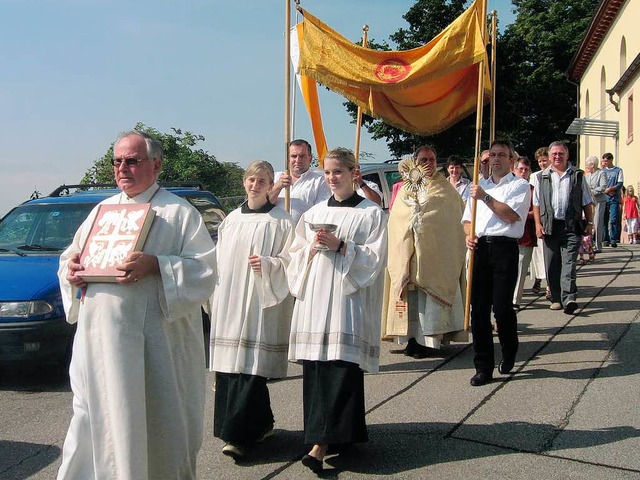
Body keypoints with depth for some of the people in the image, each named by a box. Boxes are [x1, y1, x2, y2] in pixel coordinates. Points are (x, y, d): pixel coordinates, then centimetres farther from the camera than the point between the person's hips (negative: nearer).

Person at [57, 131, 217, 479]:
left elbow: (204, 269, -10)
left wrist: (155, 265, -23)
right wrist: (71, 273, 0)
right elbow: (70, 258, 22)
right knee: (96, 422, 12)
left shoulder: (178, 212, -1)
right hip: (98, 339, 5)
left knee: (157, 425, 5)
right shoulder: (101, 210, 17)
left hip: (155, 342, -5)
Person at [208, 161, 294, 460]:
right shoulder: (231, 219, 15)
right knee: (230, 365, 6)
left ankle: (239, 435, -3)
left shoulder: (280, 220, -2)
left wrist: (268, 264, -19)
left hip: (261, 300, -6)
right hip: (229, 300, 6)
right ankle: (261, 424, 21)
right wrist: (217, 295, 14)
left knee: (250, 367, -9)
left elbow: (290, 260, -3)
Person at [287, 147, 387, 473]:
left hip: (348, 299, -4)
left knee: (341, 368, -10)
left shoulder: (371, 213, 2)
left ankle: (321, 443, -9)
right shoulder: (314, 213, 16)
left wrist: (341, 246, -15)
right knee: (314, 369, 3)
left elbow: (375, 258, -4)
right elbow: (295, 255, 16)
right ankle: (336, 433, 18)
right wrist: (312, 248, -5)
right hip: (314, 298, 5)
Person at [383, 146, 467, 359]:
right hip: (408, 251, 3)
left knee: (430, 293, -6)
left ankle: (430, 339, -1)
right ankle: (412, 337, 11)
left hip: (434, 252, -3)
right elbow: (395, 219, 16)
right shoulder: (406, 189, 15)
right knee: (410, 293, 3)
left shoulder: (444, 188, 7)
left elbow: (457, 214, 4)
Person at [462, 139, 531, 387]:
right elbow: (467, 218, 21)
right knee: (479, 309, 0)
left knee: (502, 307, -7)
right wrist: (469, 235, 0)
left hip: (505, 248, -4)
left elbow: (510, 215, -10)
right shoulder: (480, 185, 22)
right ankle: (483, 368, 8)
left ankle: (509, 353, 23)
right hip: (479, 248, 4)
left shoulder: (520, 185, 6)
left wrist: (485, 197, -12)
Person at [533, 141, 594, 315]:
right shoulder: (543, 177, 12)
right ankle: (556, 298, 14)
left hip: (571, 226, -2)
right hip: (549, 226, 2)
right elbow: (536, 204, 11)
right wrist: (538, 224, 1)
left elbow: (587, 203, 12)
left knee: (568, 262, -11)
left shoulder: (577, 175, 10)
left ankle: (569, 298, -17)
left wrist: (590, 223, 4)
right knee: (552, 264, 5)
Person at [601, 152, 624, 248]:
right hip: (604, 199, 3)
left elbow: (620, 184, -1)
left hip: (614, 199, -2)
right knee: (604, 220, 1)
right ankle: (605, 240, 6)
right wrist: (607, 191, -9)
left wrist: (610, 188, -17)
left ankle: (614, 240, -8)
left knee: (614, 220, -10)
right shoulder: (603, 171, 15)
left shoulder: (618, 170, 8)